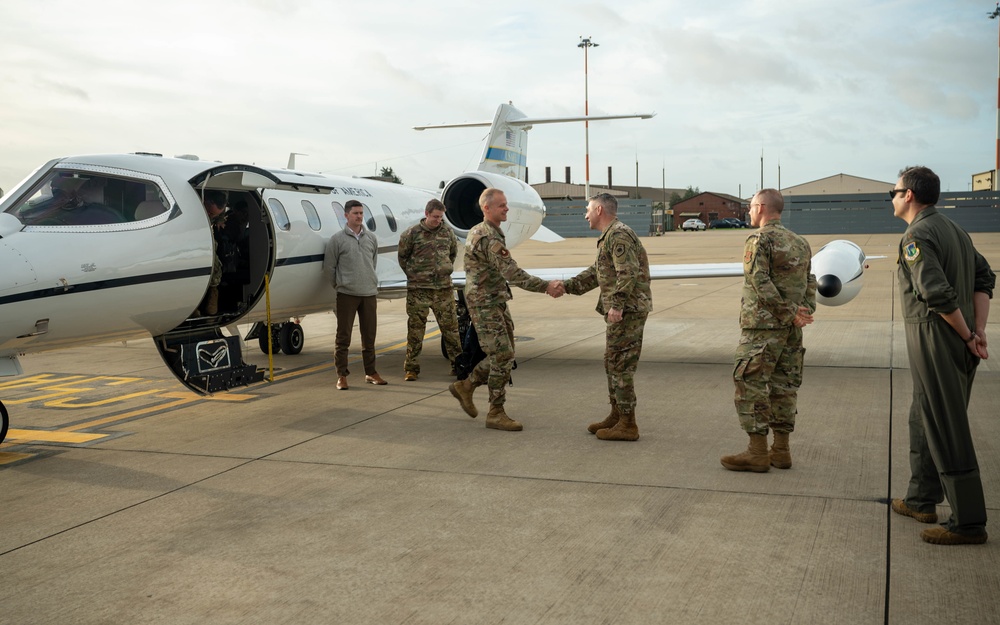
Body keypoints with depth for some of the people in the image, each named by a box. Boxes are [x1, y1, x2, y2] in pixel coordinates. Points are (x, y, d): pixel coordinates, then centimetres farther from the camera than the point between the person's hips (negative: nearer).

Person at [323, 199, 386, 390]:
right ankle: (341, 375, 6)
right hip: (346, 294, -4)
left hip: (369, 293, 4)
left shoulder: (371, 238, 9)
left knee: (369, 335, 11)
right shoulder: (337, 240, -3)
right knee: (343, 336, 0)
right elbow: (329, 266, 0)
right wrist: (339, 284, 5)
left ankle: (371, 372, 22)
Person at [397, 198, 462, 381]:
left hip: (444, 289, 3)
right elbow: (402, 256, 5)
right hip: (418, 290, -3)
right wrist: (413, 275, 5)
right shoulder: (412, 233, -4)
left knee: (450, 326, 6)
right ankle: (411, 369, 10)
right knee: (415, 329, 2)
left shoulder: (447, 232, 6)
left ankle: (458, 364, 16)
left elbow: (453, 253, 22)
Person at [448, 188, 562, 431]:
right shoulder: (488, 238, -20)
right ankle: (496, 413, 1)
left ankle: (465, 386, 25)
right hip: (485, 305, -10)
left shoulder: (480, 232, 13)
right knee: (503, 356, -8)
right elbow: (512, 273, -28)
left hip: (497, 304, 10)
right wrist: (546, 286, -29)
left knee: (503, 355, 13)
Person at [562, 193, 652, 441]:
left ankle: (627, 425, 0)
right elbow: (595, 273, 25)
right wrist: (566, 286, 22)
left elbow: (628, 273, -24)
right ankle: (617, 416, 26)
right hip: (621, 311, 11)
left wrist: (617, 305, -26)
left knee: (620, 365, -6)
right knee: (612, 364, 16)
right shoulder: (609, 237, 20)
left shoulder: (619, 235, -15)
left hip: (627, 311, -11)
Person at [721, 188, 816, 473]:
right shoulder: (800, 242, 16)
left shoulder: (759, 240, -10)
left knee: (752, 385, -3)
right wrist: (805, 311, 2)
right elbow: (809, 282, 13)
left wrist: (789, 313, -14)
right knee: (784, 386, 12)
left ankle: (757, 453, -2)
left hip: (762, 325, -8)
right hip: (792, 330, 8)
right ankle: (781, 450, 17)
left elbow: (761, 283, -18)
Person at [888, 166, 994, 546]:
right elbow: (984, 278, 12)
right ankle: (921, 500, 31)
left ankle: (968, 523, 2)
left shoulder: (916, 236, -14)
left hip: (934, 340, -10)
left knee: (946, 431, -4)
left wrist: (969, 337, -12)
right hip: (959, 343, 10)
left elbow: (939, 294, -23)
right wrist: (978, 331, 3)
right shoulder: (953, 230, 16)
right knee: (923, 420, 21)